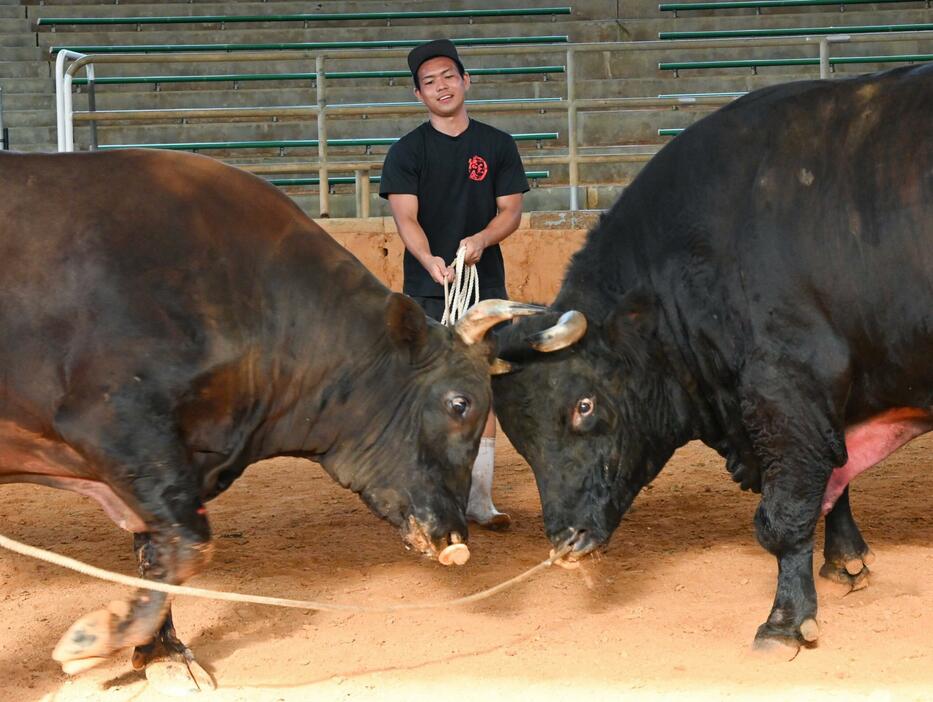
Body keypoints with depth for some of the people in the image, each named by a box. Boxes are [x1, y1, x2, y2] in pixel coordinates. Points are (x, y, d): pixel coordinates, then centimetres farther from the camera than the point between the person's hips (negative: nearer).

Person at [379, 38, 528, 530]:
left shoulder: (497, 145, 8)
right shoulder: (407, 151, 2)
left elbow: (511, 211, 3)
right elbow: (406, 218, -9)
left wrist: (480, 240, -18)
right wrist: (430, 260, -29)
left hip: (485, 284, 2)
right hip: (426, 289, -2)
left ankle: (479, 496, 7)